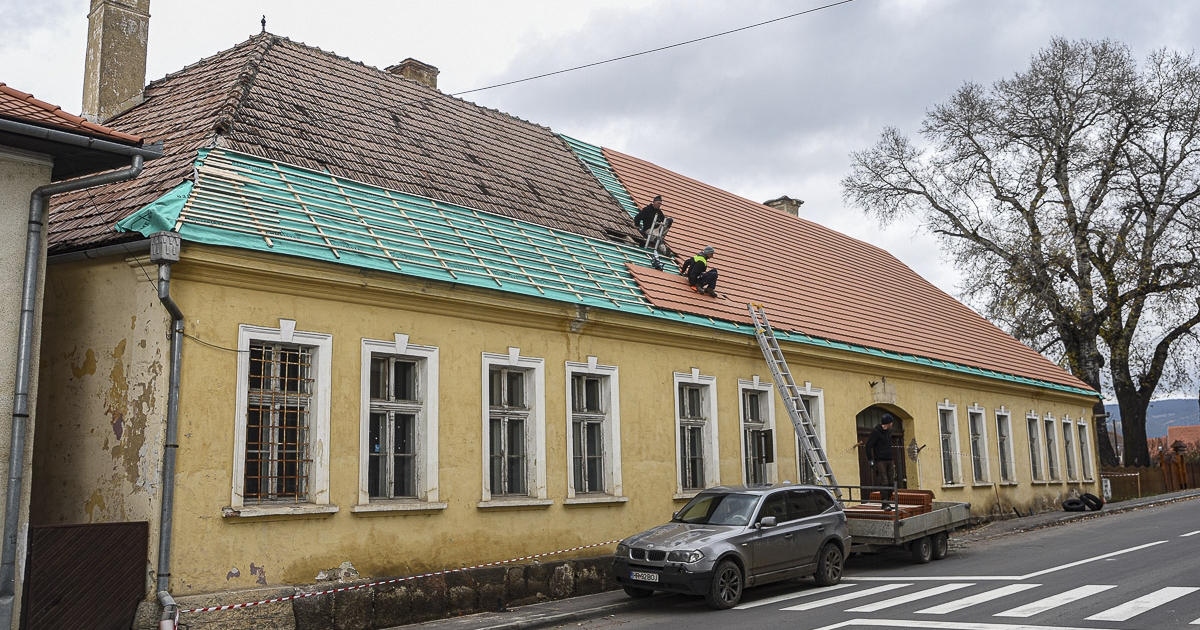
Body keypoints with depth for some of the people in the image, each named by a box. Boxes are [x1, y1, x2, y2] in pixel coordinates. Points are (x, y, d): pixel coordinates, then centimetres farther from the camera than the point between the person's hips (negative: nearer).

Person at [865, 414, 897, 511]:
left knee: (891, 482, 4)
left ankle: (887, 502, 14)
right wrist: (870, 460, -14)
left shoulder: (888, 432, 16)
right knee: (884, 483, -11)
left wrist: (892, 460, 20)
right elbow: (868, 445, -11)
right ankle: (885, 504, -10)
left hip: (889, 461, 7)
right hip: (880, 461, -7)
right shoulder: (876, 432, -9)